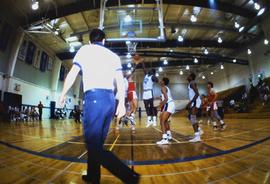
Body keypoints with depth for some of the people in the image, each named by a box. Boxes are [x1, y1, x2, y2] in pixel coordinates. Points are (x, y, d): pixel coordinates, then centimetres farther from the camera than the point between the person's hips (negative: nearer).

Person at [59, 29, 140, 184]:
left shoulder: (85, 49, 11)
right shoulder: (114, 55, 20)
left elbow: (72, 74, 7)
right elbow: (120, 81, 9)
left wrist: (63, 94, 20)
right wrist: (122, 103, 10)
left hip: (94, 97, -5)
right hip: (110, 99, 6)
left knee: (94, 145, -4)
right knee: (96, 142, 17)